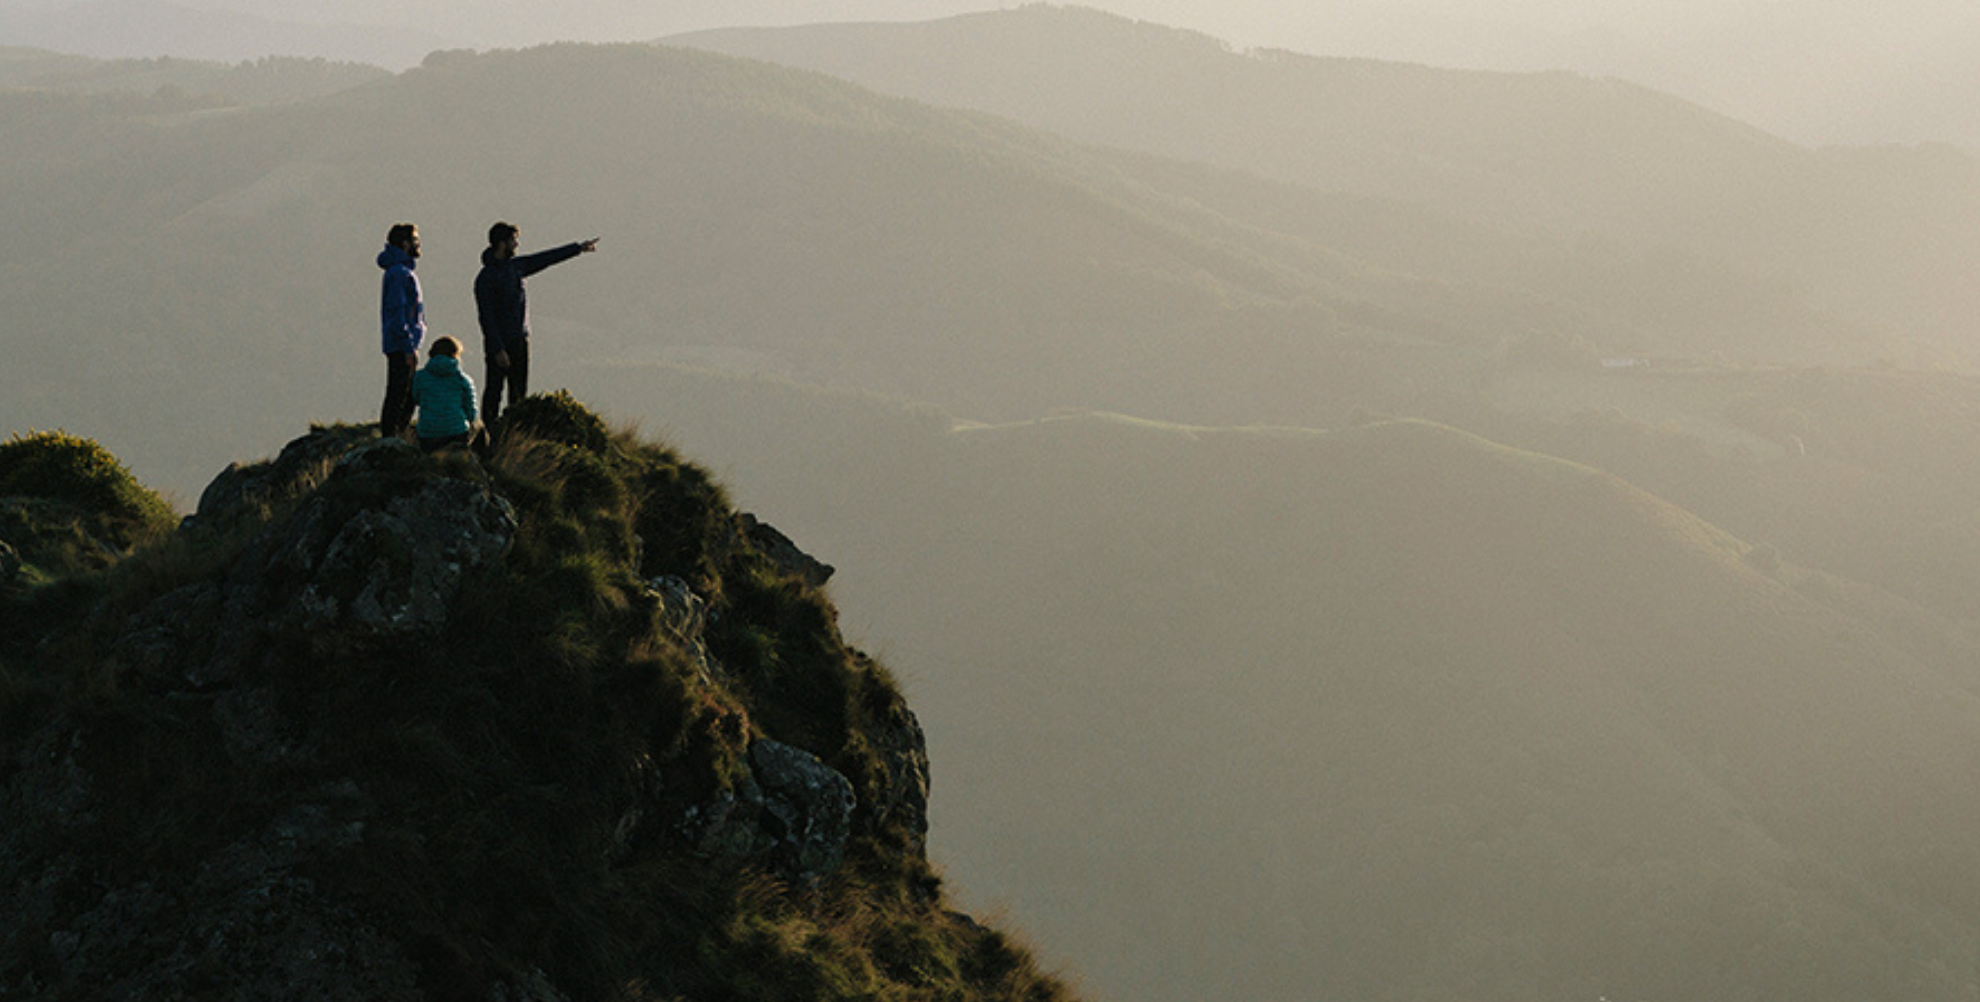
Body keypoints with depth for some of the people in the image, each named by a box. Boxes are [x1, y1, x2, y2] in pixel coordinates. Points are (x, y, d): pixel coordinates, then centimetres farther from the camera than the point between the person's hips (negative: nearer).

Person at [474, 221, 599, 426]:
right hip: (499, 342, -8)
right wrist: (497, 350, -20)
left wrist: (579, 248, 27)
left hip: (520, 341, 8)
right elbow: (486, 317, -16)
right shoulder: (485, 278, -13)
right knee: (494, 392, -4)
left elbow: (545, 259, 20)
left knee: (519, 394, 9)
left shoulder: (515, 266, 9)